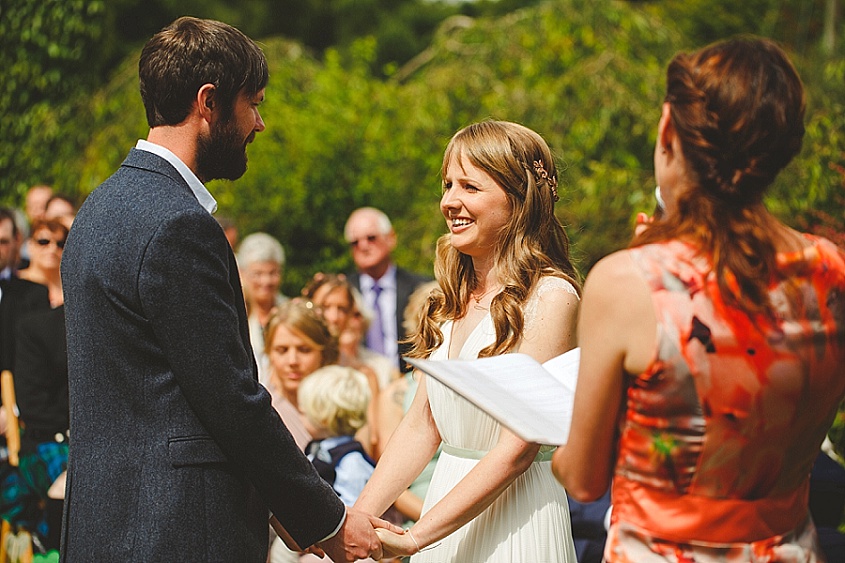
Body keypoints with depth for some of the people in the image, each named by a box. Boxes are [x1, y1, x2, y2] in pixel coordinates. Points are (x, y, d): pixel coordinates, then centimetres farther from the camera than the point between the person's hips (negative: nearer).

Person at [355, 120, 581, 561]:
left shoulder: (550, 297, -14)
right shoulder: (454, 297, 7)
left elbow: (517, 449, -19)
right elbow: (421, 426, 7)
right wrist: (356, 520, -4)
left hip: (515, 523, -6)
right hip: (445, 499, 6)